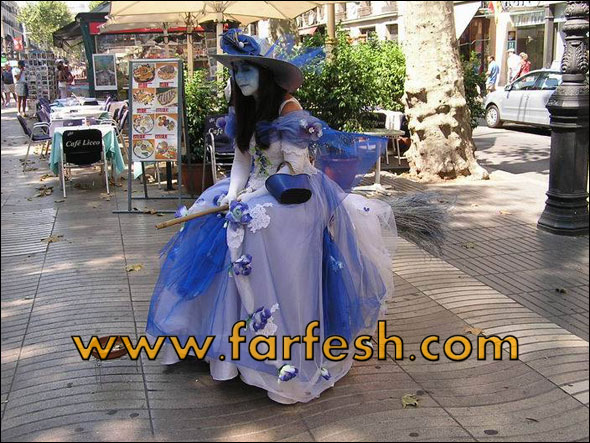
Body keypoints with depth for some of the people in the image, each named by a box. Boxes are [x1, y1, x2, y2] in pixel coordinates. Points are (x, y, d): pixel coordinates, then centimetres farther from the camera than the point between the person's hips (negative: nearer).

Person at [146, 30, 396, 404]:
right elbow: (241, 162, 6)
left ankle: (288, 363, -1)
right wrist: (233, 196, -12)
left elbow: (296, 173, -17)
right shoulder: (244, 113, 6)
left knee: (276, 271, -15)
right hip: (255, 195, 8)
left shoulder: (289, 112, -17)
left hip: (291, 201, -8)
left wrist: (252, 198, -17)